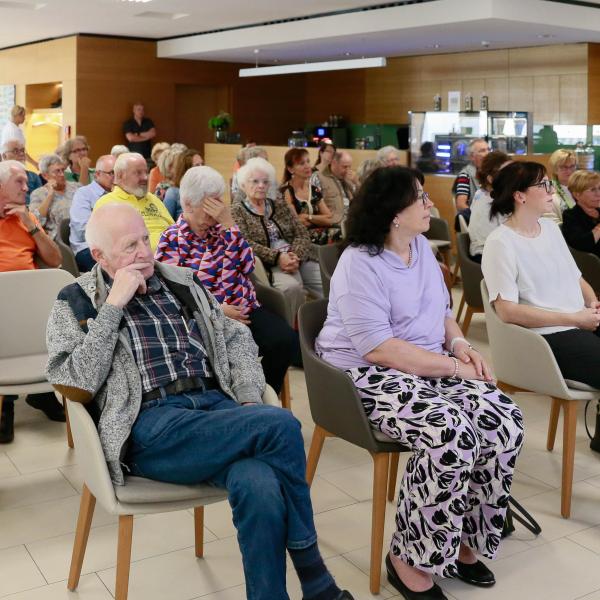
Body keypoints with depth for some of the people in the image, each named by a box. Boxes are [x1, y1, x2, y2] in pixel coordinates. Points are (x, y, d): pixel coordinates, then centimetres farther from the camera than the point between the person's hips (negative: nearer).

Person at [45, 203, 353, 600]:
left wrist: (250, 401, 1)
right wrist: (114, 306, -9)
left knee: (260, 485, -32)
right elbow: (76, 385, -6)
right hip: (150, 425, -4)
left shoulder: (182, 282, 20)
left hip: (217, 405, 4)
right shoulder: (76, 304, 8)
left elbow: (237, 339, 19)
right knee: (281, 425, -27)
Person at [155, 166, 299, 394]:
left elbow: (247, 267, -1)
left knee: (287, 340, -21)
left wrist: (228, 224, -9)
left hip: (246, 310, 4)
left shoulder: (221, 228, 12)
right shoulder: (171, 240, 2)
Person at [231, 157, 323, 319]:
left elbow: (301, 233, 11)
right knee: (291, 286, -35)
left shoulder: (279, 204, 20)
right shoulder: (237, 210, 7)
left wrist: (296, 255, -11)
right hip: (269, 264, -4)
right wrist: (277, 257, -20)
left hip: (298, 258, 5)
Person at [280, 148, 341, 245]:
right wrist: (319, 220, -3)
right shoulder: (285, 191, -7)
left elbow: (329, 219, 5)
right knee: (336, 234, -28)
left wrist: (308, 217, -8)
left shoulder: (314, 189, 12)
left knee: (340, 233, -23)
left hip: (317, 233, 6)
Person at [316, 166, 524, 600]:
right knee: (450, 435, -32)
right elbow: (377, 349, -23)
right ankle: (410, 559, -13)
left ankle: (462, 540, 2)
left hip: (431, 367, 8)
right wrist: (453, 366, -21)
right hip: (369, 375, -8)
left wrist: (460, 345, 1)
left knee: (506, 421, -15)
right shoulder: (360, 264, -16)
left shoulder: (422, 246, 9)